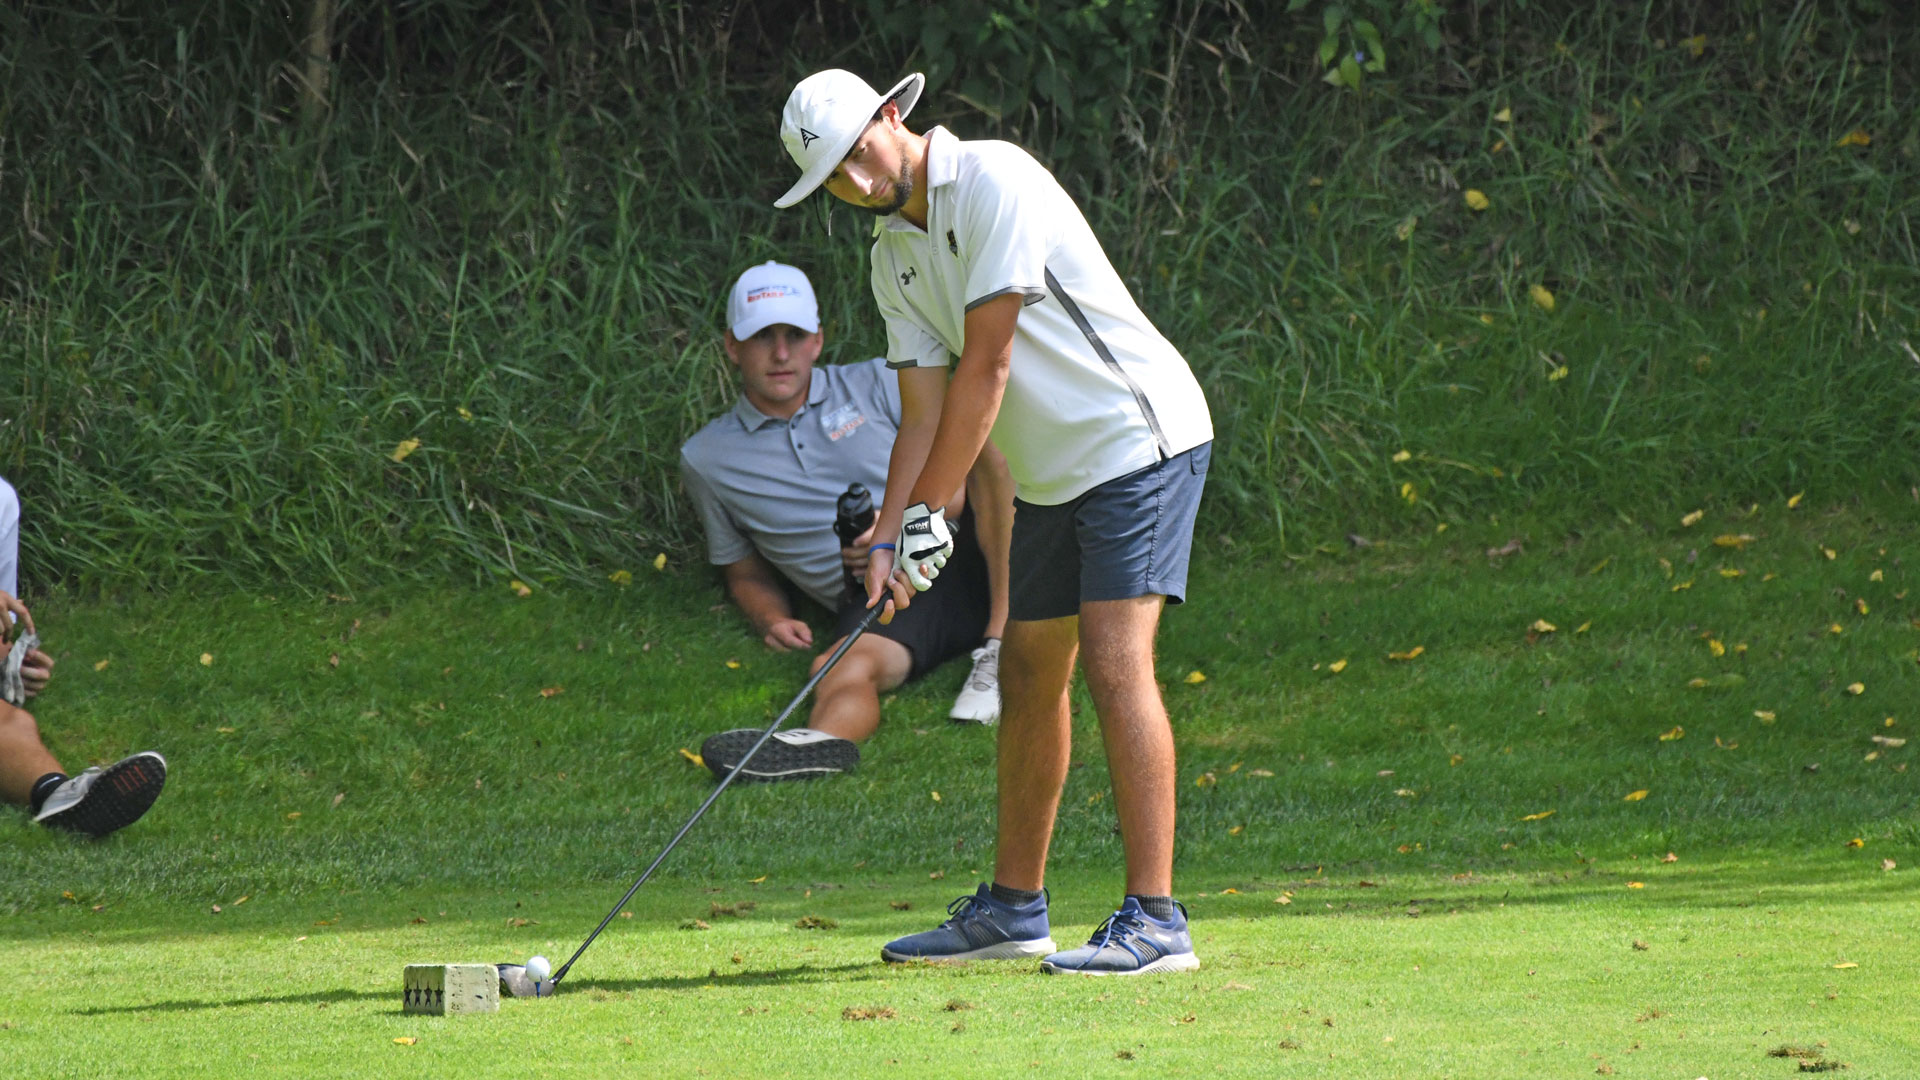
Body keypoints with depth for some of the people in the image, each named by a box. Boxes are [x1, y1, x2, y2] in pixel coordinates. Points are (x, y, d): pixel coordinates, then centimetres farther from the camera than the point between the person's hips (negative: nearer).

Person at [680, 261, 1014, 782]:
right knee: (848, 667, -35)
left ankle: (1001, 651, -35)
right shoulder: (707, 460, 17)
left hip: (967, 558, 1)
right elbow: (746, 573, 25)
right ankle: (824, 740, -70)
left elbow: (955, 477, 10)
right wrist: (774, 620, 2)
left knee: (992, 445, -29)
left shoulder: (875, 384, 15)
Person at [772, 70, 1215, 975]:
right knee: (1029, 678, 14)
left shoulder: (996, 182, -18)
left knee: (1115, 664, -18)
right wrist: (889, 539, -7)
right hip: (1049, 475, 9)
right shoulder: (894, 255, 9)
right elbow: (923, 407, 7)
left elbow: (987, 365, -19)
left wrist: (930, 509, -15)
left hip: (1137, 439, -9)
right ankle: (1013, 908, 27)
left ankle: (1155, 922, -21)